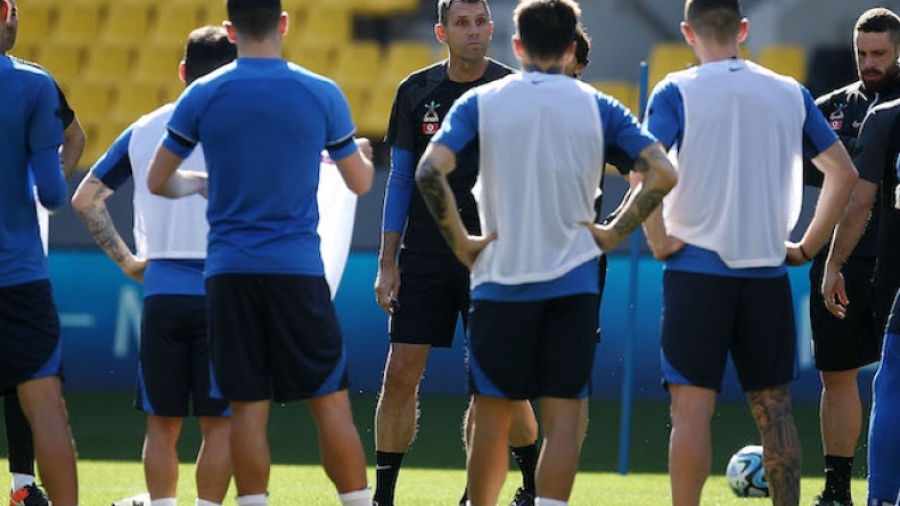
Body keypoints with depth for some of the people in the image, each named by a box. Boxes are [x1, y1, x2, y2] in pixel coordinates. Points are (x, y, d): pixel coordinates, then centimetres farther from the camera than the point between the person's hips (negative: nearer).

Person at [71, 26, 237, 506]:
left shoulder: (143, 130, 9)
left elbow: (85, 199, 11)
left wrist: (126, 260, 13)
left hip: (161, 290, 3)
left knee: (162, 421, 10)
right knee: (218, 422, 3)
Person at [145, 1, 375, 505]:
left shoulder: (202, 96, 0)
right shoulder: (323, 94, -1)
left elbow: (158, 181, 8)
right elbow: (361, 183, 9)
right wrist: (363, 154, 32)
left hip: (229, 273, 1)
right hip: (298, 269, -1)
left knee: (248, 407, 2)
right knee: (332, 402, 3)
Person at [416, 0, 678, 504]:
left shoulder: (482, 102, 1)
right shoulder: (598, 107, 4)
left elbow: (430, 171, -12)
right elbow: (662, 174, -6)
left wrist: (460, 241, -3)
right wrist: (614, 232, 3)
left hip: (501, 278, 0)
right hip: (573, 282, 0)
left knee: (493, 416, 10)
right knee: (563, 416, -1)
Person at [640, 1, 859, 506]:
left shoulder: (677, 92, -4)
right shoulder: (789, 93, 7)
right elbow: (844, 173, 9)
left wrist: (659, 239, -8)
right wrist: (808, 247, 13)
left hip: (697, 268, -3)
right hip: (767, 270, 3)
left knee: (692, 406, -2)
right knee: (774, 406, 9)